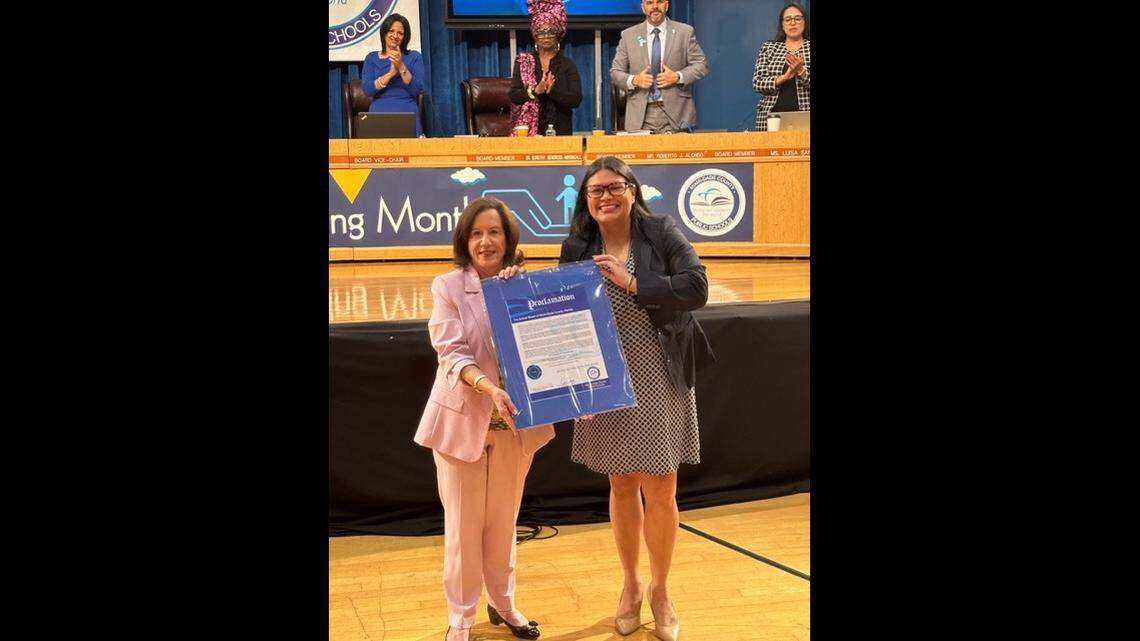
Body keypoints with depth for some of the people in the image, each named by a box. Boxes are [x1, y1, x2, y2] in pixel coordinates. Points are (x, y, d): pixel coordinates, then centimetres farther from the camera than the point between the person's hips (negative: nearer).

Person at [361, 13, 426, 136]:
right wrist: (391, 73, -15)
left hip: (408, 116, 0)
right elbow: (367, 90, -3)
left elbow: (418, 90, -3)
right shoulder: (371, 58, 11)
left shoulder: (414, 57, 9)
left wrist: (401, 67, -15)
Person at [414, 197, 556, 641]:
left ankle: (503, 602, 36)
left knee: (503, 520, 17)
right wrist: (488, 387, -30)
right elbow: (452, 353, -16)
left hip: (515, 421, 2)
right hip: (462, 419, -2)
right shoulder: (447, 287, -7)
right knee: (463, 524, 7)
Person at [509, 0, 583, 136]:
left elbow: (576, 99, -7)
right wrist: (535, 91, -20)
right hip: (528, 130, 0)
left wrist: (551, 91, -21)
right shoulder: (523, 61, 8)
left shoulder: (567, 65, 4)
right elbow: (514, 96, -3)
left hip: (559, 130, 0)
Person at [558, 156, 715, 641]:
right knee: (622, 487, 13)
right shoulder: (576, 248, 1)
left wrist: (631, 282, -19)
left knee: (660, 493, 4)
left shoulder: (662, 232, -6)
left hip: (658, 383, -2)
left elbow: (696, 289, -16)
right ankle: (630, 584, 34)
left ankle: (660, 590, 26)